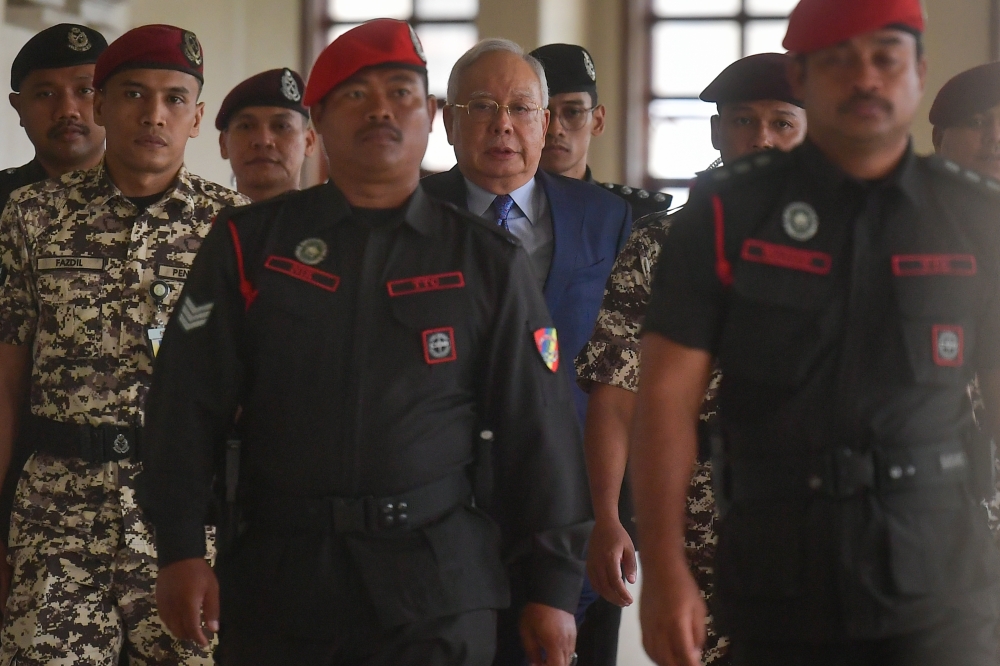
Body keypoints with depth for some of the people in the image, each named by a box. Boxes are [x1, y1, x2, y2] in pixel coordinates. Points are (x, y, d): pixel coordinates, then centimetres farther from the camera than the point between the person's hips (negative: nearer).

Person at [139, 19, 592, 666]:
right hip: (278, 576, 1)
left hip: (438, 591, 0)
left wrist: (554, 585, 2)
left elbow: (537, 428, 5)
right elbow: (189, 403, 4)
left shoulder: (489, 261, 6)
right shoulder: (250, 244, 6)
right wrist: (180, 550, -3)